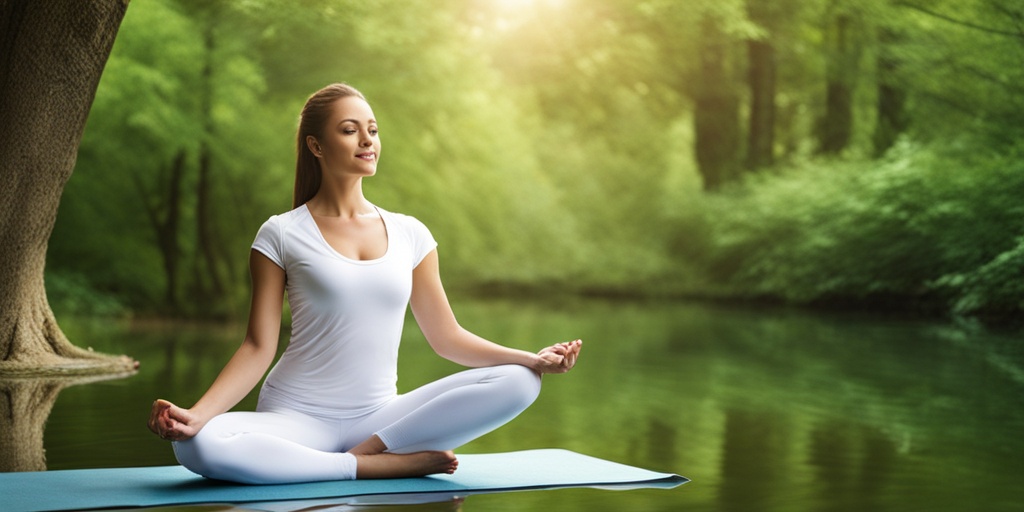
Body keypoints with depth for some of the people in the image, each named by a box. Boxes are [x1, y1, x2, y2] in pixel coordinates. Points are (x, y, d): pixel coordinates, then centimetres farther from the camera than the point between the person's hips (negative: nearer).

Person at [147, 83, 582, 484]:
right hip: (296, 417, -2)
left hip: (379, 416, 3)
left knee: (518, 382, -16)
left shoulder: (410, 235, 9)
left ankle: (369, 449, -17)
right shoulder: (282, 235, -1)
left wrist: (532, 358, -6)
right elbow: (258, 347, -5)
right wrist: (195, 414, -21)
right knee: (198, 446, -35)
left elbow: (446, 337, 8)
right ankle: (384, 465, -22)